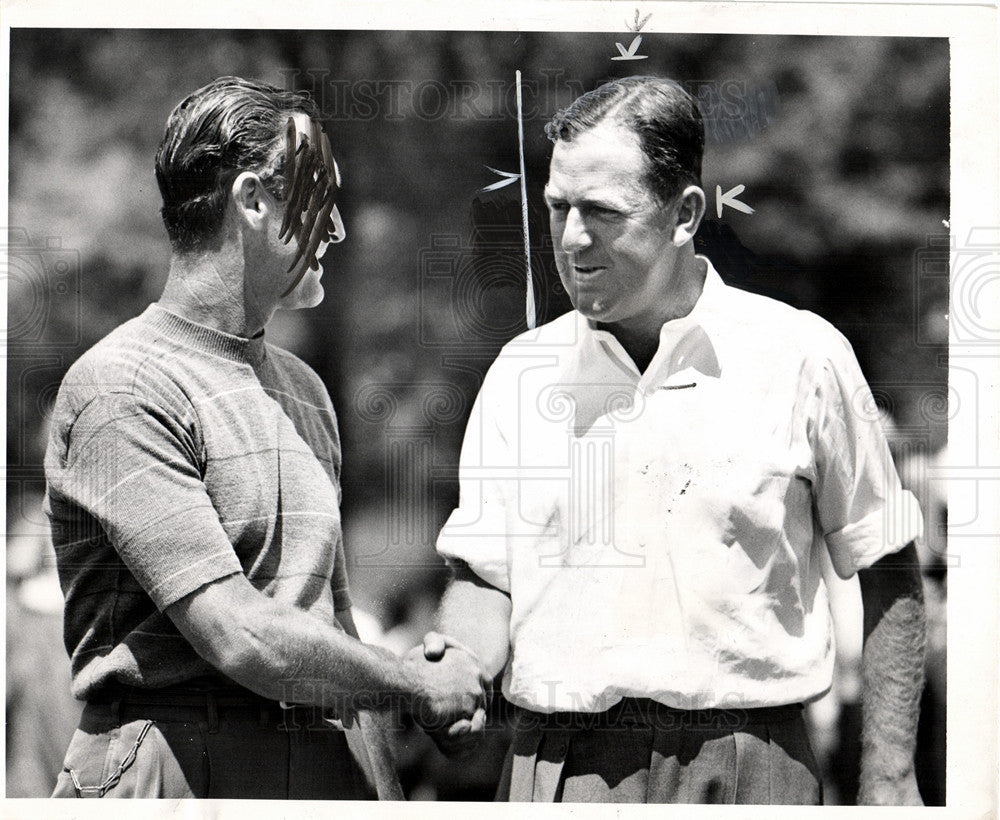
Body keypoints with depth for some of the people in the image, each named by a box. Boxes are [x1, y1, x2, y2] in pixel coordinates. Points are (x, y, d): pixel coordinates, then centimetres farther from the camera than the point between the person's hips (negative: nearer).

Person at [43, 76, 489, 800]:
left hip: (331, 768, 7)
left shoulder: (304, 388, 16)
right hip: (178, 771, -7)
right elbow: (241, 638, -17)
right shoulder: (121, 389, -11)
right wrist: (418, 685, -6)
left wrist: (384, 786, 8)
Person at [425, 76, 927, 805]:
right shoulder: (521, 374, 8)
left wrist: (889, 778, 2)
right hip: (562, 766, 2)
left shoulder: (801, 356, 0)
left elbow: (889, 575, 6)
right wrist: (455, 673, -11)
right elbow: (483, 573, 10)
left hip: (749, 768, -2)